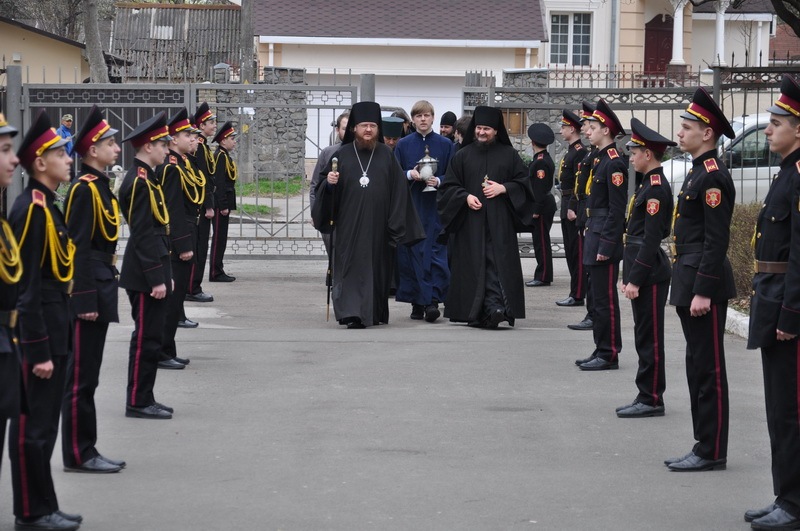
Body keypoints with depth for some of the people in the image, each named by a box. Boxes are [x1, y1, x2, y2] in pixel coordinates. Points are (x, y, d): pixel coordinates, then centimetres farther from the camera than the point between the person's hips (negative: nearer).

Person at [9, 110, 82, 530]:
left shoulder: (46, 206, 11)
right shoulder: (31, 210, -18)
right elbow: (24, 287, -20)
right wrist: (38, 351, -20)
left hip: (52, 328, 10)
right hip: (38, 332, -10)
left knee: (43, 424, 15)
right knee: (32, 426, -1)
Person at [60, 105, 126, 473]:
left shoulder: (101, 185, 13)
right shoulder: (84, 189, -15)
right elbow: (78, 249, -18)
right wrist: (85, 300, -20)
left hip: (101, 287, 10)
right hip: (89, 291, -10)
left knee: (87, 375, 13)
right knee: (81, 376, -3)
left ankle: (85, 450, 19)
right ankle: (78, 455, 3)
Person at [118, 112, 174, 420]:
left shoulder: (144, 178, 14)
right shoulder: (141, 181, -17)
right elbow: (144, 235, -20)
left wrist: (164, 274, 19)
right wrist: (157, 278, -20)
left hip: (149, 274, 10)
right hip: (146, 276, -10)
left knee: (149, 337, 14)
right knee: (147, 339, -4)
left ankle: (143, 400, 20)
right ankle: (138, 403, 2)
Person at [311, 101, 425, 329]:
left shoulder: (386, 155, 7)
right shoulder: (342, 155, 6)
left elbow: (398, 190, 5)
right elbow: (323, 184, 9)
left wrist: (396, 223, -1)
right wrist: (329, 182, -16)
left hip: (377, 224, 1)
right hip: (349, 223, -1)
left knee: (376, 266, 5)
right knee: (351, 265, -7)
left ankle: (375, 312, 17)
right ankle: (352, 313, -10)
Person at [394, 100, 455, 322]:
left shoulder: (446, 145, 5)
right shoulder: (403, 144, 8)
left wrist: (438, 181, -14)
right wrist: (409, 175, -12)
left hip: (436, 207, -1)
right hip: (410, 206, 1)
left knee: (435, 252, -9)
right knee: (411, 253, 1)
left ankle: (432, 300, -12)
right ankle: (417, 303, 7)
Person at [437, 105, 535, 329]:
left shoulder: (509, 155, 9)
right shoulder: (463, 156, 11)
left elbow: (523, 182, 8)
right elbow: (448, 186, 9)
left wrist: (503, 188, -8)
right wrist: (465, 197, -8)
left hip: (499, 223, -1)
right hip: (470, 223, 1)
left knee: (498, 264, -12)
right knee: (473, 265, -3)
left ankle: (494, 307, -20)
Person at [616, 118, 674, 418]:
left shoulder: (656, 189, -16)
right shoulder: (648, 185, 14)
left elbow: (652, 239, -20)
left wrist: (635, 279, -19)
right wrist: (629, 275, 19)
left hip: (649, 273, -10)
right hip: (640, 270, 10)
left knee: (649, 338, -4)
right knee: (644, 337, 13)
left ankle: (651, 400, 1)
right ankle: (647, 397, 19)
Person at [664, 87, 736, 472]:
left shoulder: (713, 177, -15)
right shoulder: (698, 172, 15)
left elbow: (717, 240, -20)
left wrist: (702, 292, -21)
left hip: (704, 284, -10)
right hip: (690, 282, 10)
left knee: (708, 370, -4)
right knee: (698, 367, 13)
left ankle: (712, 452, 2)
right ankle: (705, 447, 19)